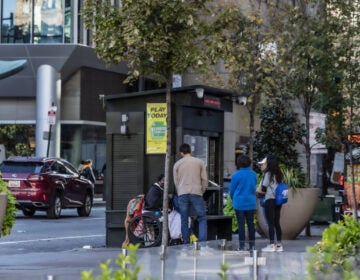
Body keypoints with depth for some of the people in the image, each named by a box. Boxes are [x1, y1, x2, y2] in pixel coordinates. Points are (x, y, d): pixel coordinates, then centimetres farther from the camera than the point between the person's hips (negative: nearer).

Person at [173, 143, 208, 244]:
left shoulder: (177, 164, 9)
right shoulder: (199, 162, 5)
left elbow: (176, 181, 11)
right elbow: (204, 179, 4)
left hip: (182, 194, 2)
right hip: (196, 193, -2)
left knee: (184, 220, 6)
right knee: (202, 219, 2)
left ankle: (186, 243, 5)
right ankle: (202, 242, -12)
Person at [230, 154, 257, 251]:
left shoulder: (236, 175, -12)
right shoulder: (253, 174, 0)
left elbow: (232, 189, -2)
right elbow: (254, 188, 10)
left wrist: (234, 199, 16)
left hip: (239, 203, -4)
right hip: (251, 202, 4)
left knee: (241, 224, 0)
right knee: (250, 223, 10)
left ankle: (242, 245, 0)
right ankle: (252, 245, 13)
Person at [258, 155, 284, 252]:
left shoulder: (268, 173, -11)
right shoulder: (278, 174, 11)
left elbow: (264, 188, -11)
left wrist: (261, 190, 11)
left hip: (270, 200, -7)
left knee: (270, 223, -4)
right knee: (277, 223, 10)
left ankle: (272, 245, -4)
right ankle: (279, 245, 12)